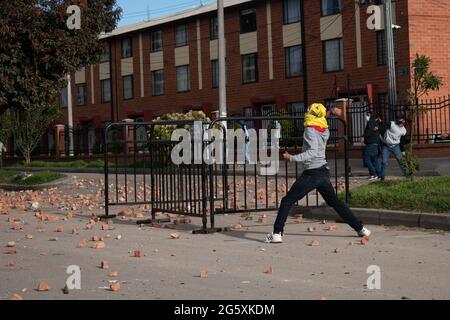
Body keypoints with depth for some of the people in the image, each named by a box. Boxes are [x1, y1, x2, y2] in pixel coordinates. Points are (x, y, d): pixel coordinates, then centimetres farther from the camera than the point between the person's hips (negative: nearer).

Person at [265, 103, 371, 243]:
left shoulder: (310, 130, -10)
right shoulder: (325, 130, 10)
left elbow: (313, 152, -23)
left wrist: (292, 158, -24)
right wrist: (332, 112, 20)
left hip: (312, 173, -7)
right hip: (324, 172, 7)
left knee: (287, 201, -2)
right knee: (335, 202, 20)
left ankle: (277, 234, -11)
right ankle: (360, 228, 19)